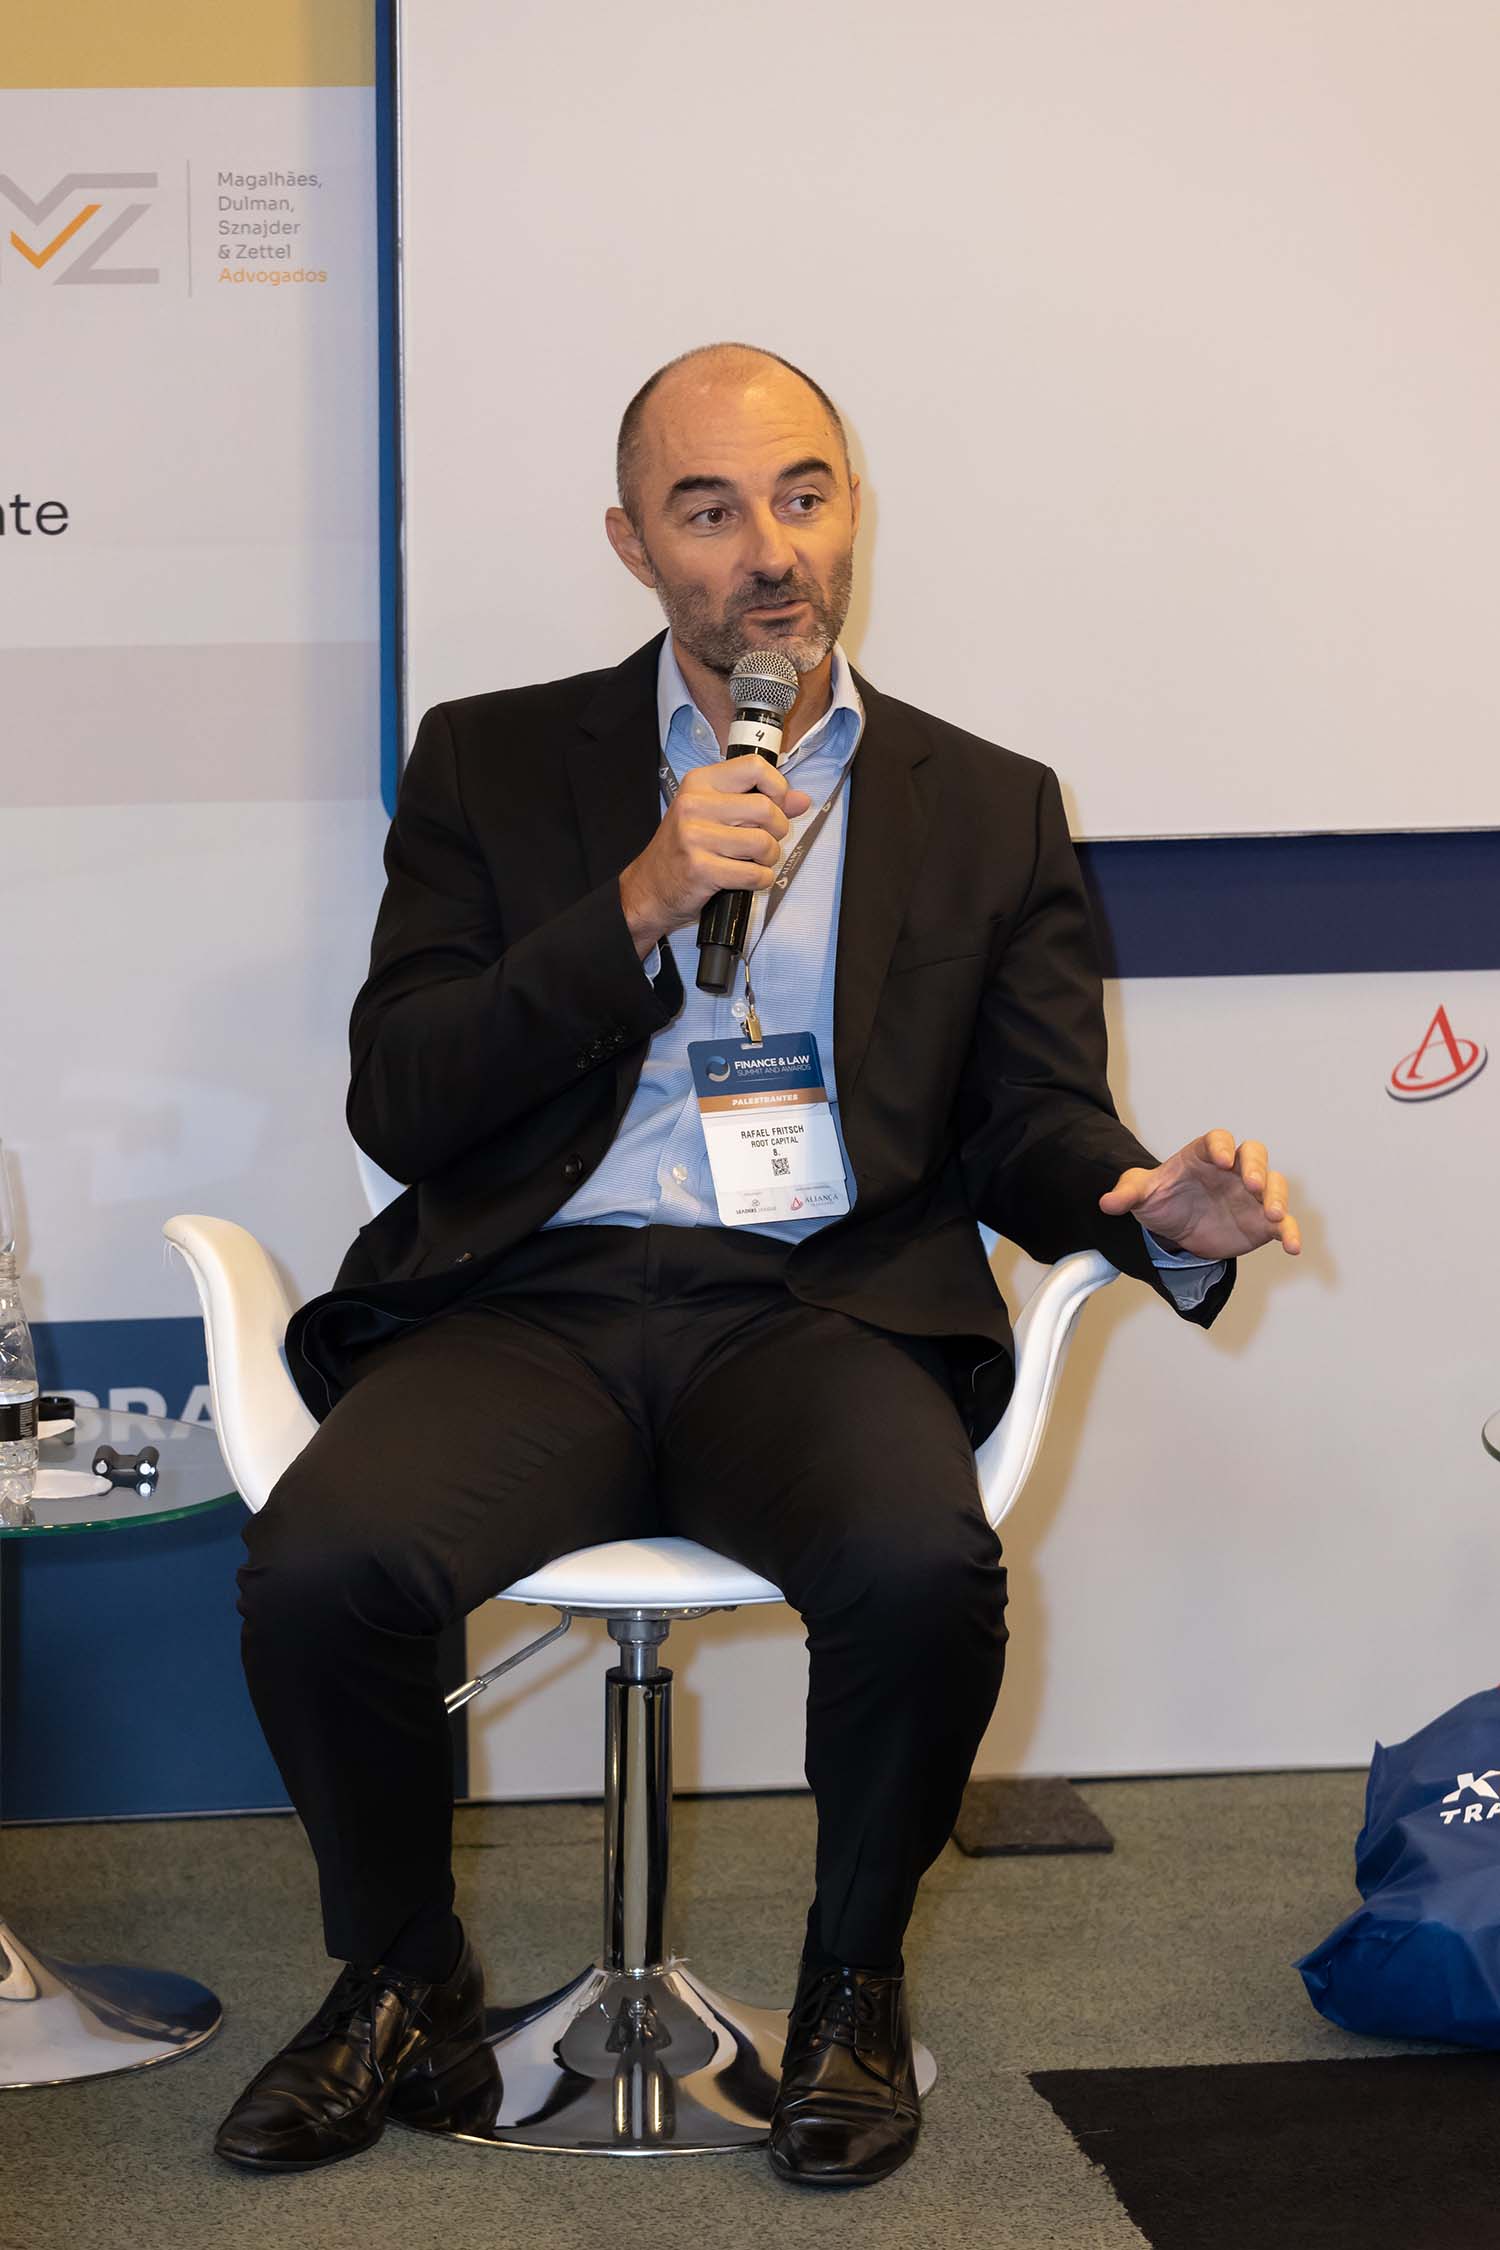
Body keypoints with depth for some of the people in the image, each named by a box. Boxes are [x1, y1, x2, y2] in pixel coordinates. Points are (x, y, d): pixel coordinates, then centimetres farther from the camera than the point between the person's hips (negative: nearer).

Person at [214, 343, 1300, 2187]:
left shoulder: (987, 807, 17)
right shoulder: (493, 762, 14)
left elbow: (1036, 1129, 11)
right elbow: (395, 1105, 3)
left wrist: (1152, 1210, -14)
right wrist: (642, 906, -9)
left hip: (821, 1310, 0)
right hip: (536, 1304, 0)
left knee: (924, 1570, -33)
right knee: (315, 1568, -29)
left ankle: (853, 1983, -2)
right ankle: (402, 1980, 2)